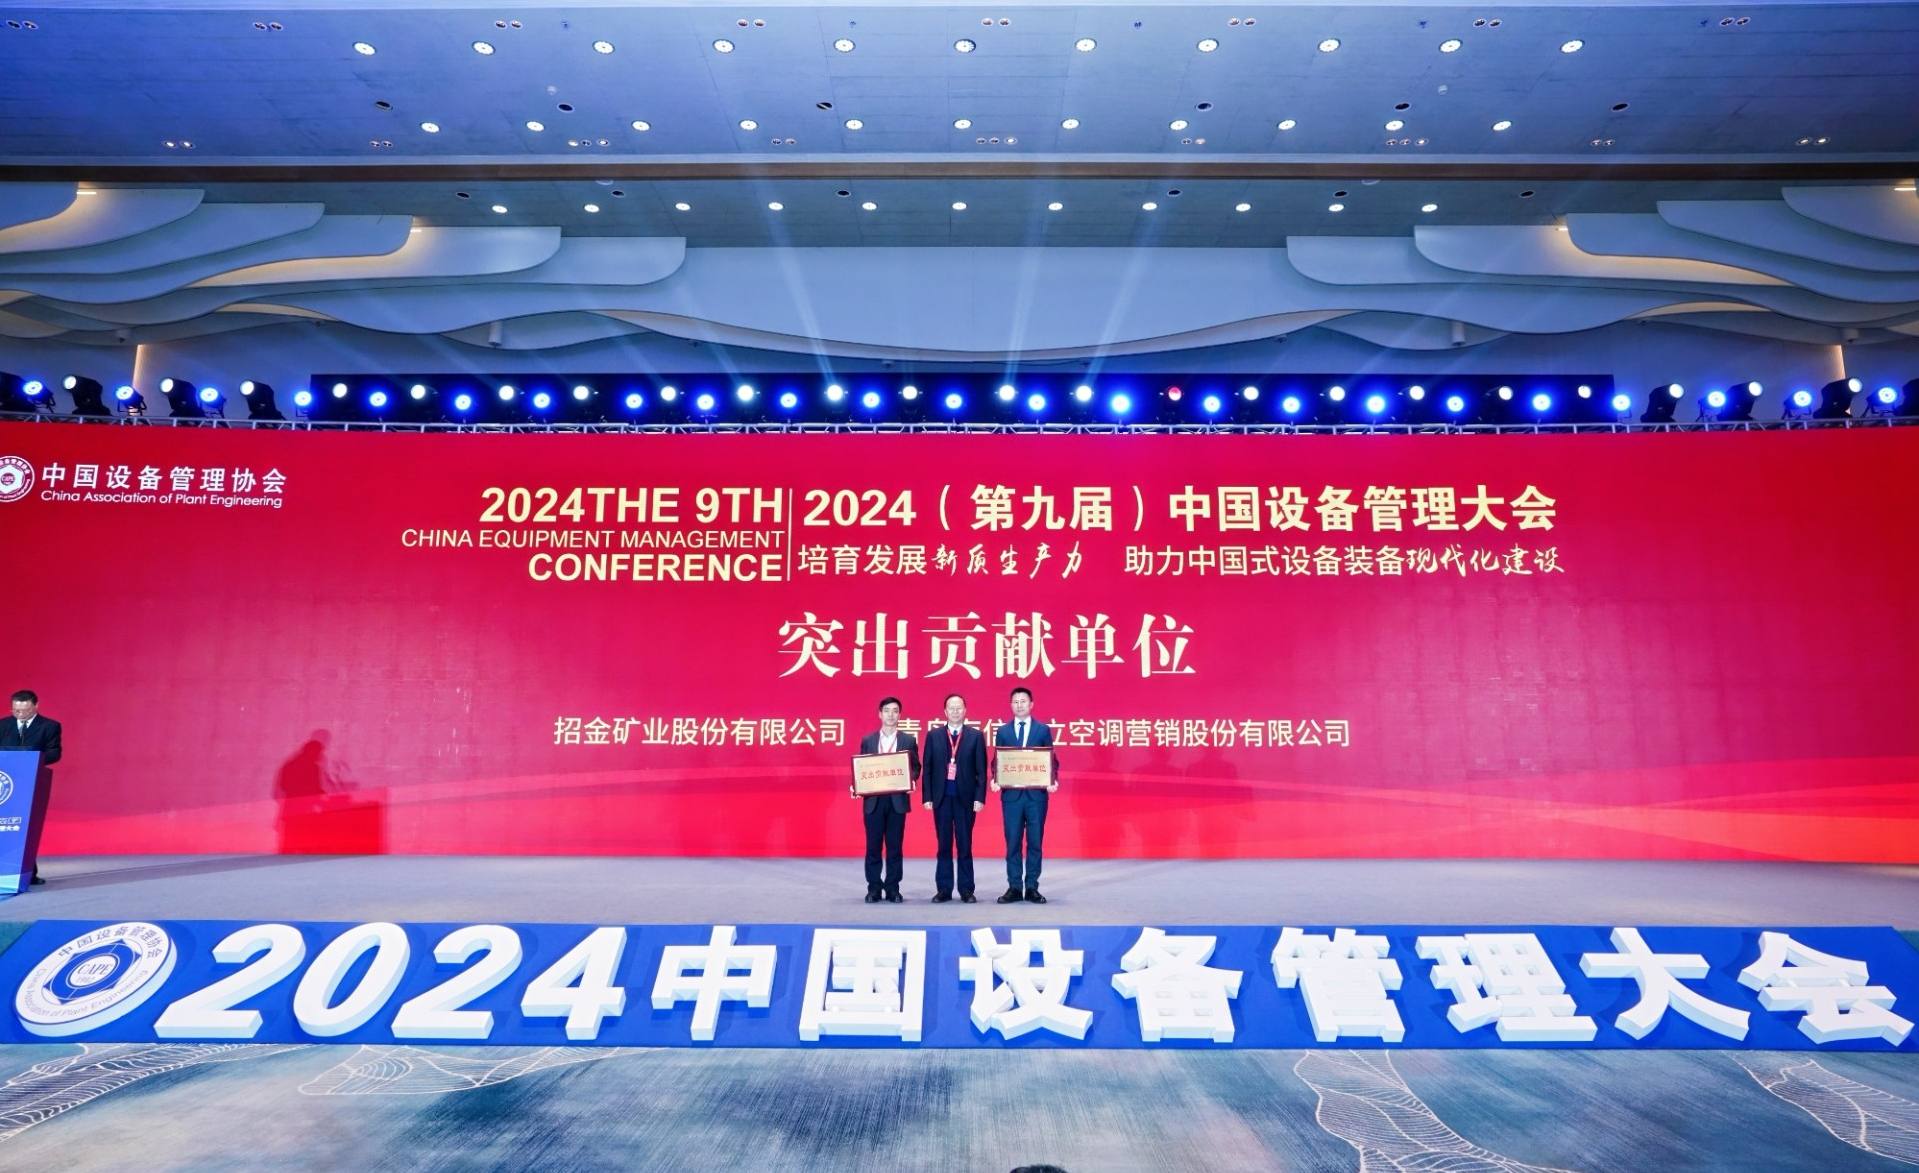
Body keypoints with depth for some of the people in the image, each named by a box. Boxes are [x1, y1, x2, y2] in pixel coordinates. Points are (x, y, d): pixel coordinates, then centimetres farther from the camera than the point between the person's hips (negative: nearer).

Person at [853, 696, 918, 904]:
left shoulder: (908, 740, 6)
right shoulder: (867, 740, 8)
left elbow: (915, 767, 6)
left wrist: (911, 781, -14)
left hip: (898, 799, 0)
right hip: (873, 799, 1)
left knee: (895, 846, 3)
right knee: (873, 846, 3)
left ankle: (893, 889, 11)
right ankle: (873, 889, 11)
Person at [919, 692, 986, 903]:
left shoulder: (975, 736, 3)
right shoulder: (933, 735, 6)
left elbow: (981, 771, 1)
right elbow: (927, 769, 4)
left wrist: (980, 798, -6)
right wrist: (927, 797, -2)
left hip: (965, 798, -1)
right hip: (941, 797, 1)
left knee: (965, 846, 4)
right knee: (944, 846, 6)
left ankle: (966, 890, 11)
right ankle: (944, 889, 11)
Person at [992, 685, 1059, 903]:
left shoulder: (1043, 730, 5)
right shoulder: (1003, 731, 9)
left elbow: (1051, 760, 4)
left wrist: (1053, 781, -12)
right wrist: (995, 780, -10)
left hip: (1036, 793, -1)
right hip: (1011, 794, 1)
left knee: (1035, 842, 3)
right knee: (1012, 842, 3)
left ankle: (1032, 888, 10)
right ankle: (1014, 887, 9)